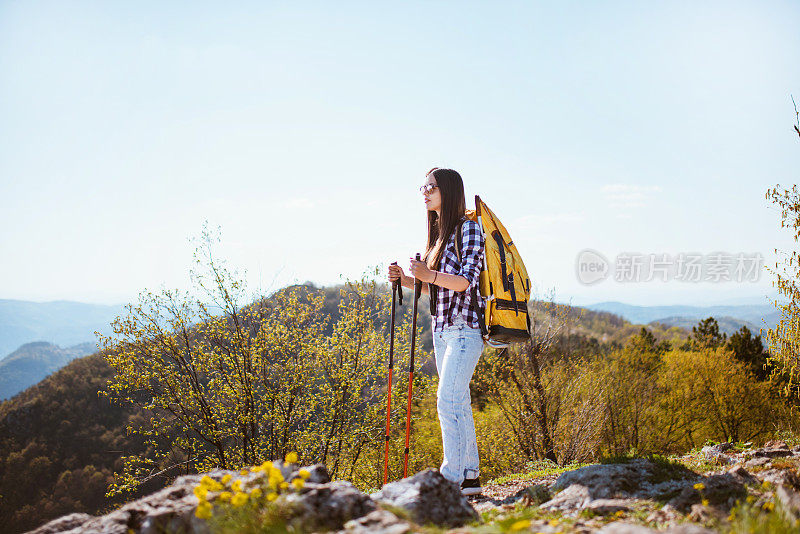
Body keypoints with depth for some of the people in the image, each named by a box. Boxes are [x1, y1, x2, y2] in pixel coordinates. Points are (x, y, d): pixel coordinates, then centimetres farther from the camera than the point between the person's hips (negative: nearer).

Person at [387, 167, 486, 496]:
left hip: (466, 327, -9)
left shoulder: (469, 229, -8)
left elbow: (464, 282, -17)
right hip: (442, 327, 9)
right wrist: (406, 280, 3)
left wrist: (428, 274, -30)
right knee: (458, 401, 9)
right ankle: (470, 476, 16)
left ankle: (452, 479, -9)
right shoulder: (438, 233, 17)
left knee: (448, 398, -14)